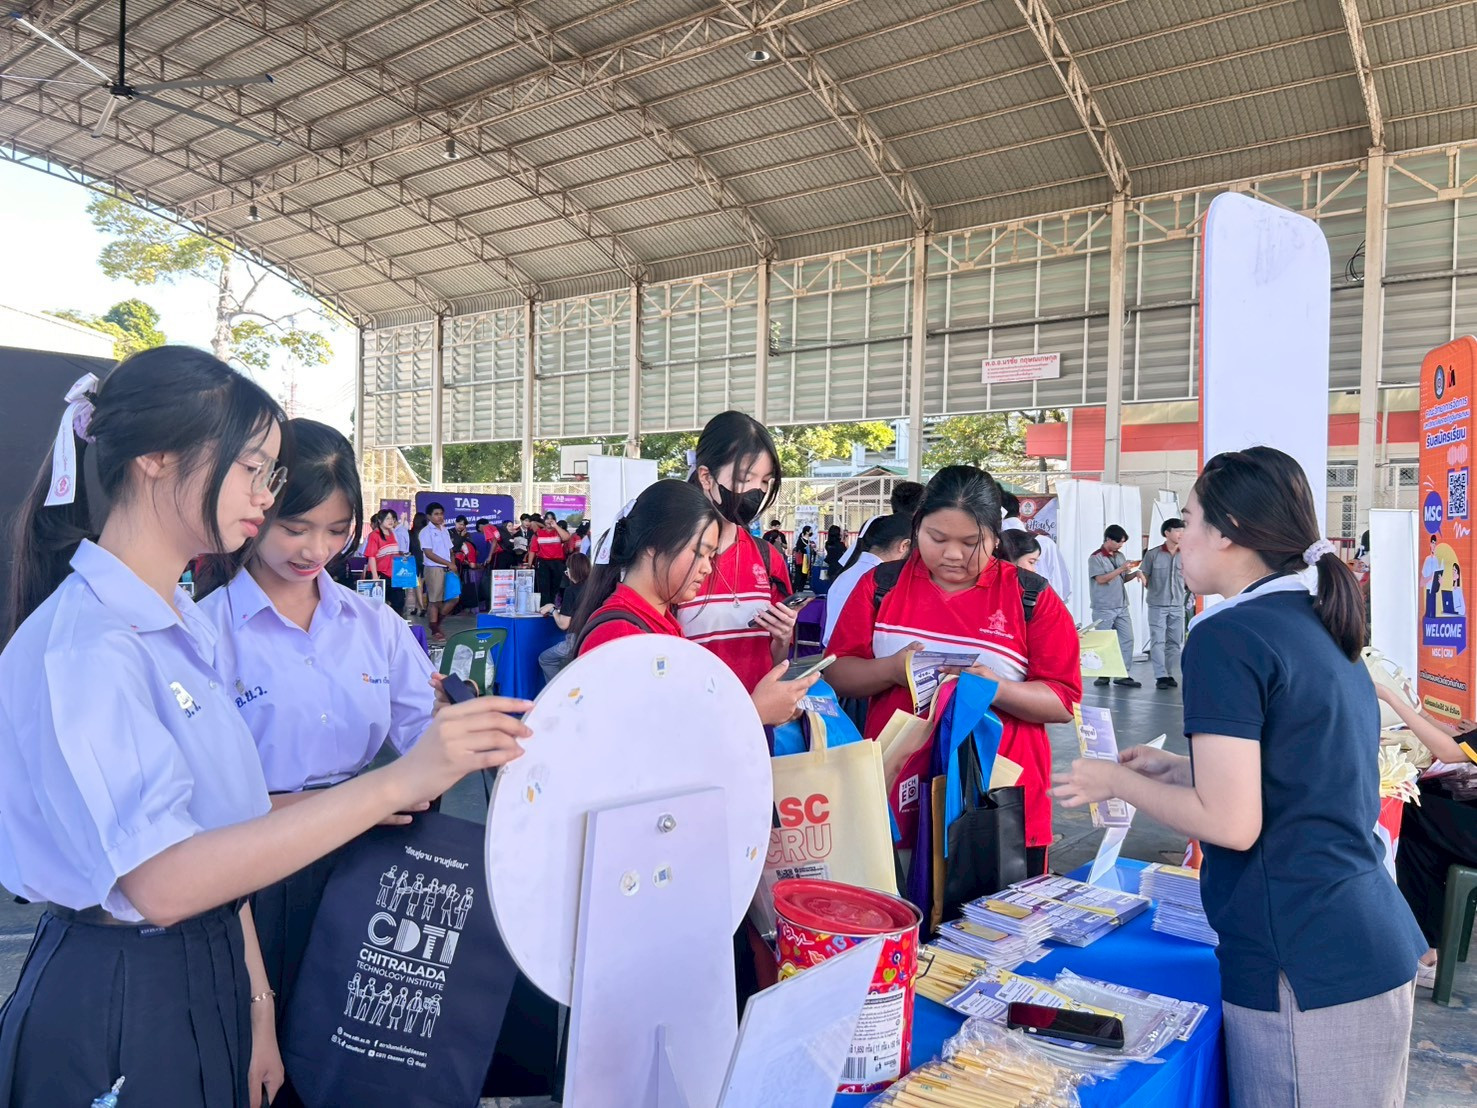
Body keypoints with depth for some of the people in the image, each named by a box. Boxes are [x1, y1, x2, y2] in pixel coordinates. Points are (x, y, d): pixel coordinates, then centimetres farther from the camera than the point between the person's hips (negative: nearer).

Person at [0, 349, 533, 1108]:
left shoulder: (180, 626, 6)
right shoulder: (81, 645, -21)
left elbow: (213, 834, 7)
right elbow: (160, 882, -31)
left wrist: (257, 1007, 8)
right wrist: (394, 783, -36)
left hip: (206, 989, 8)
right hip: (114, 1011, -8)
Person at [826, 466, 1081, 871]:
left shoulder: (1033, 598, -1)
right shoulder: (881, 585, 3)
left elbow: (1063, 703, -2)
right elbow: (837, 674, 3)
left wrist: (996, 688, -19)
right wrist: (892, 670, -15)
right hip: (895, 800, 1)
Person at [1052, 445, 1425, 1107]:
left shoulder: (1227, 636, -17)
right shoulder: (1325, 630, 10)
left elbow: (1231, 823, -20)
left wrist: (1119, 783, -5)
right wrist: (1174, 770, 16)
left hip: (1304, 969, -9)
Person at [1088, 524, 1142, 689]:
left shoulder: (1120, 556, 13)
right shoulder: (1095, 557, -7)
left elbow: (1122, 579, 17)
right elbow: (1100, 579, -17)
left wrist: (1134, 573, -2)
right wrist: (1121, 569, -19)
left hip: (1122, 607, 7)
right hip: (1104, 608, -6)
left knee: (1127, 639, 2)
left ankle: (1123, 674, 6)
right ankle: (1103, 674, 9)